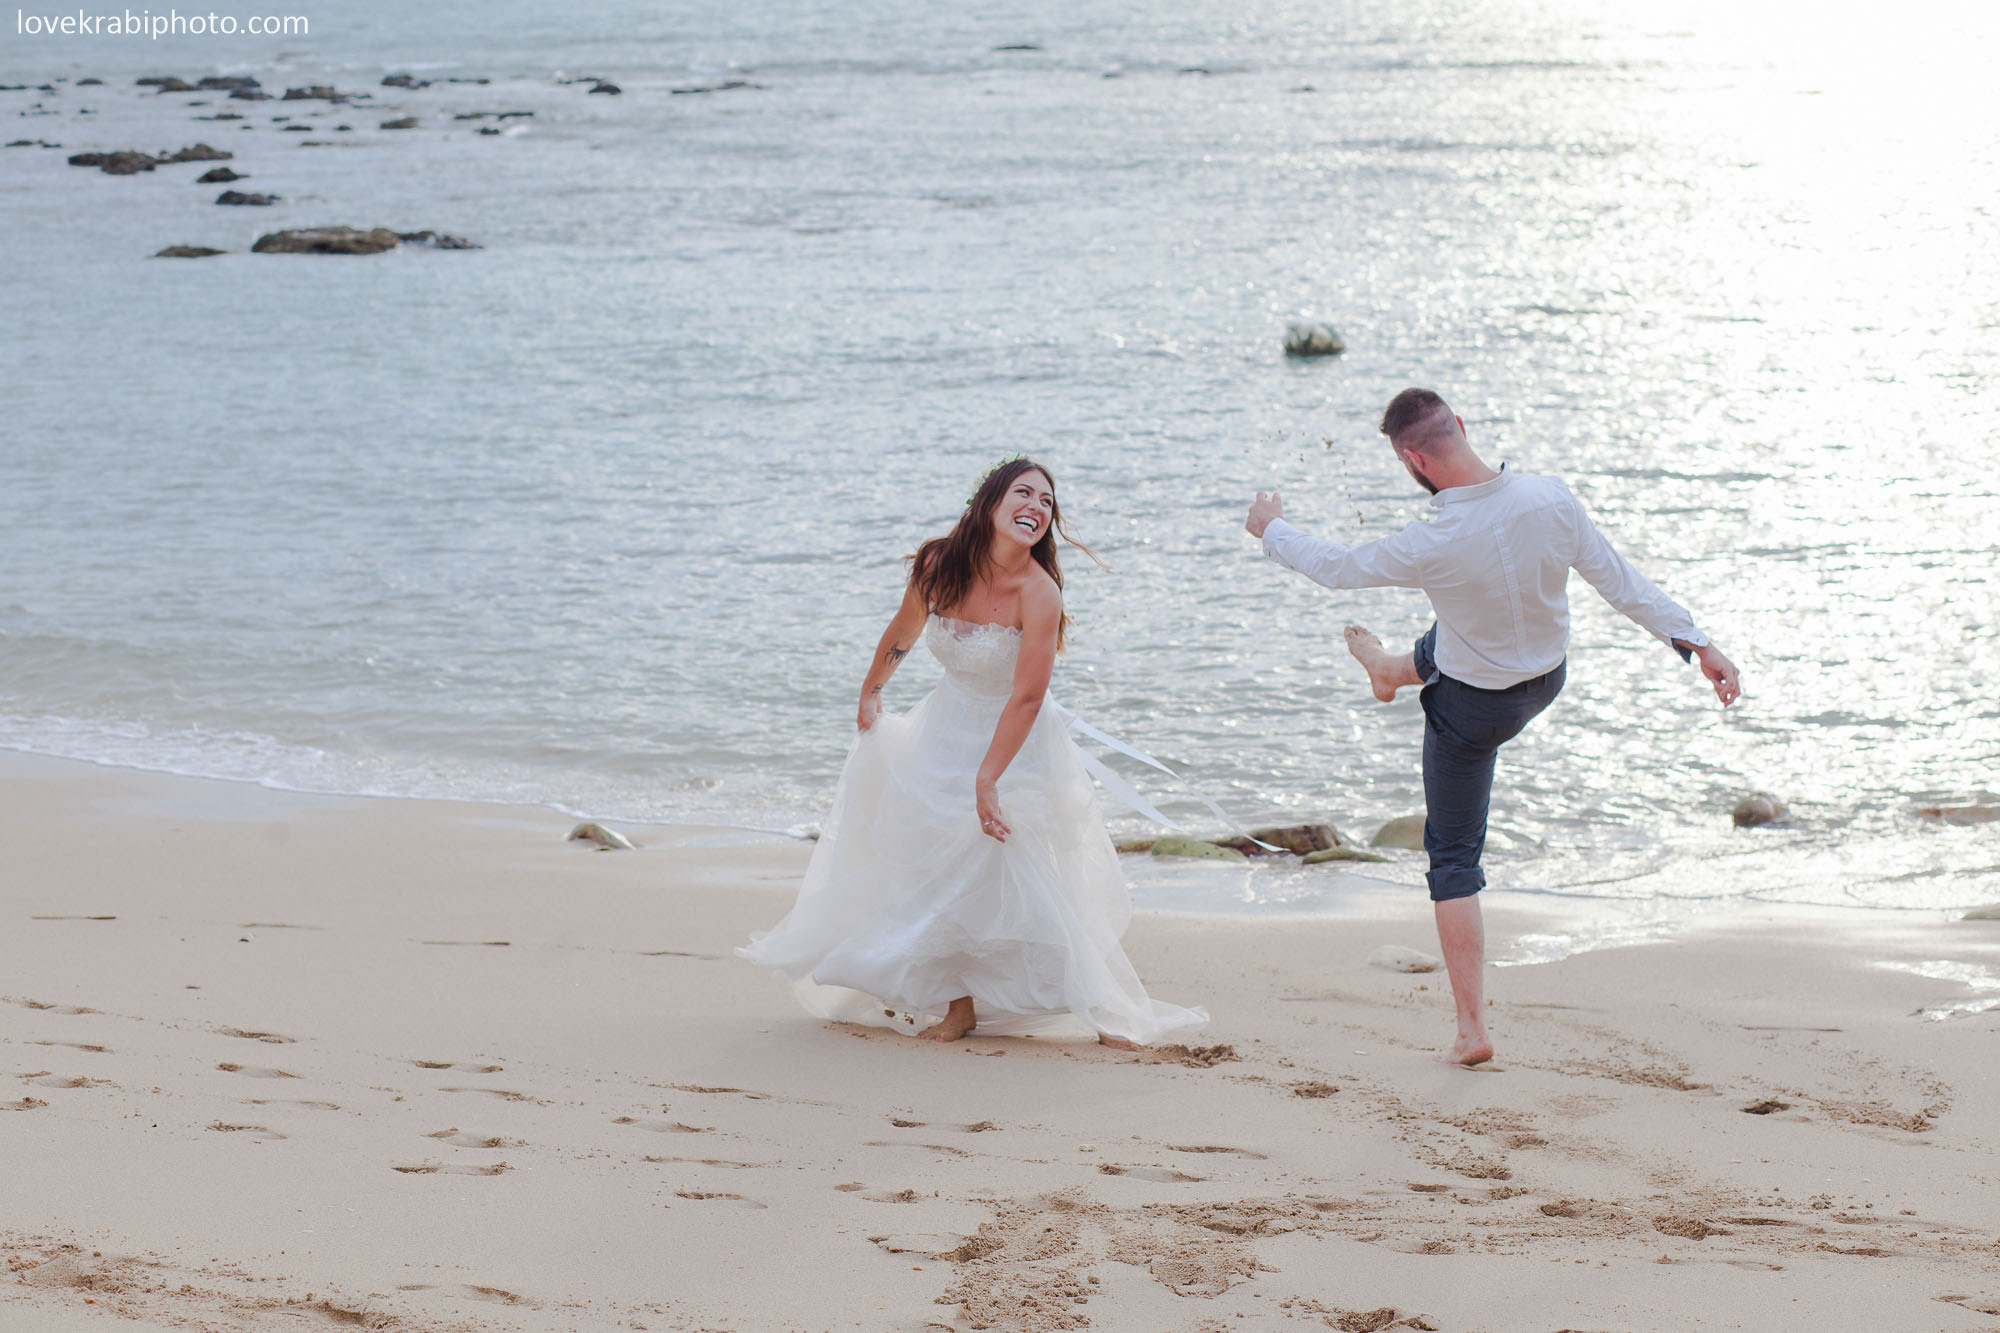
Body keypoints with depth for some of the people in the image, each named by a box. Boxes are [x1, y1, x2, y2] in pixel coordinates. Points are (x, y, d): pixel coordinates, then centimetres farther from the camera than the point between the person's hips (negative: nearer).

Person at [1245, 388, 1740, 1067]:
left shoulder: (1434, 546, -35)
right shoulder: (1552, 500, -24)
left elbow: (1337, 567, -18)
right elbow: (1620, 580, -14)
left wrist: (1271, 529, 2)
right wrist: (1696, 642, -3)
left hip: (1475, 709, -5)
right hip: (1548, 678, 6)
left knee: (1453, 859, 9)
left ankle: (1472, 1030, 9)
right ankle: (1392, 668, 74)